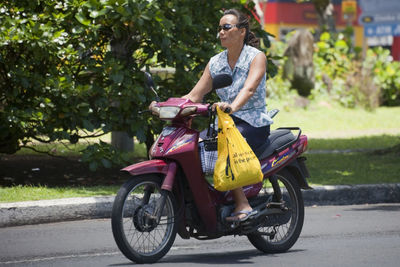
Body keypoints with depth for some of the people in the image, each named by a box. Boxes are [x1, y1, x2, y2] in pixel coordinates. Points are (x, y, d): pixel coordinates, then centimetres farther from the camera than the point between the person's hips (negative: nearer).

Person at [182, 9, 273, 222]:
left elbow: (249, 88, -24)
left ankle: (242, 204, -30)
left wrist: (232, 106, -44)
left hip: (253, 123, -6)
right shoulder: (215, 63, 12)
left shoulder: (256, 57, -5)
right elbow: (195, 95, 7)